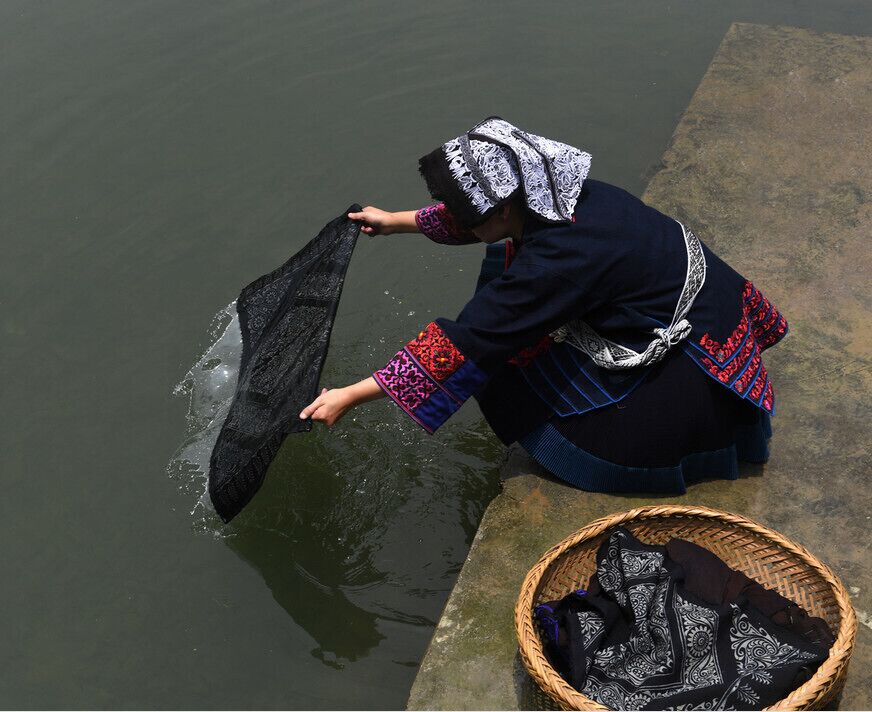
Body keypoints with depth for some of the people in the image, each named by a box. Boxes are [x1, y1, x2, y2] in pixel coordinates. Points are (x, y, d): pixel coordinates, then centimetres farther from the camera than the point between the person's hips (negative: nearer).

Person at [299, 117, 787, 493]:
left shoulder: (556, 260, -34)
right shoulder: (546, 192, -10)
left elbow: (468, 343, -30)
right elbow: (474, 214, 13)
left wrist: (353, 396, -26)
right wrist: (398, 221, 23)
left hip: (694, 354, -9)